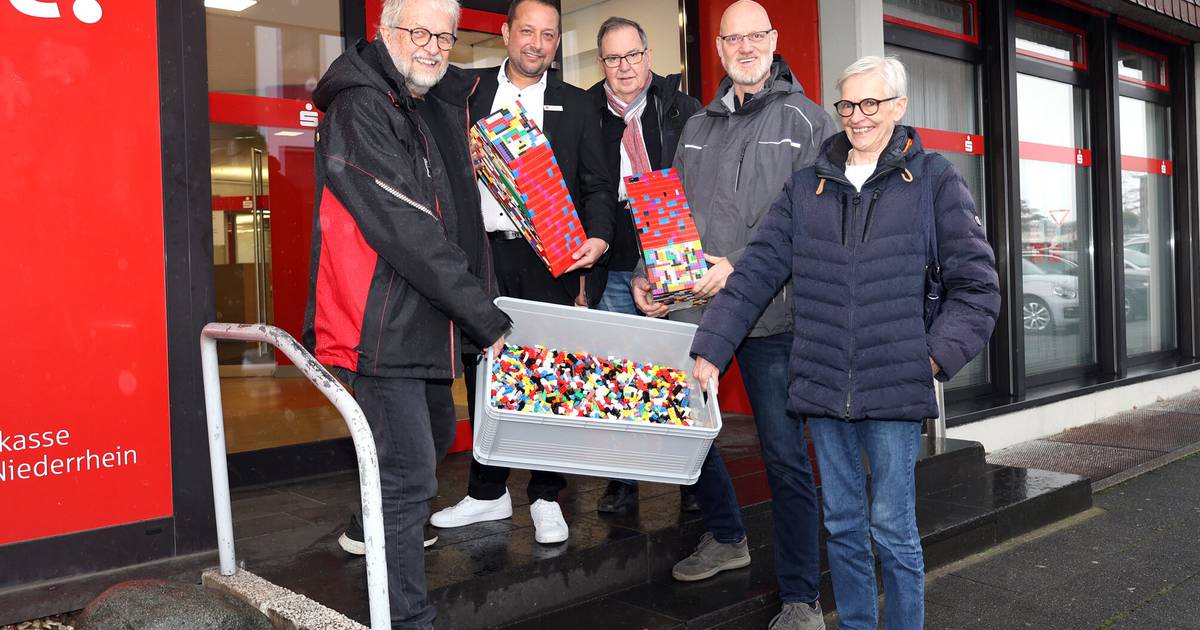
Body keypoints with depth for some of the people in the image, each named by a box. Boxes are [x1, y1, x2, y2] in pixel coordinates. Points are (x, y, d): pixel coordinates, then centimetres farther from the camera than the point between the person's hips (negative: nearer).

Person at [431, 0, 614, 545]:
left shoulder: (576, 104, 9)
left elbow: (596, 184, 6)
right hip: (483, 253, 1)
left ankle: (545, 498, 17)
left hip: (550, 258, -1)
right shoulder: (470, 91, 10)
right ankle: (488, 493, 24)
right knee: (483, 373, 8)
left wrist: (598, 237, -11)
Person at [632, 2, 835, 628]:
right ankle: (725, 537, 38)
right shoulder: (697, 127, 16)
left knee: (784, 453, -3)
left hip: (770, 314, -5)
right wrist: (649, 274, 3)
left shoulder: (807, 121, 0)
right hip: (692, 304, 5)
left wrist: (739, 266, -19)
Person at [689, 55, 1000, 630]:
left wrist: (937, 356, -8)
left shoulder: (934, 182, 1)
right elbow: (755, 274, 6)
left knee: (892, 529, 3)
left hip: (894, 390, -3)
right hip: (822, 389, 3)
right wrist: (711, 349, 1)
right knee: (842, 525, 13)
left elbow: (977, 286, 2)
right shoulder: (806, 188, 10)